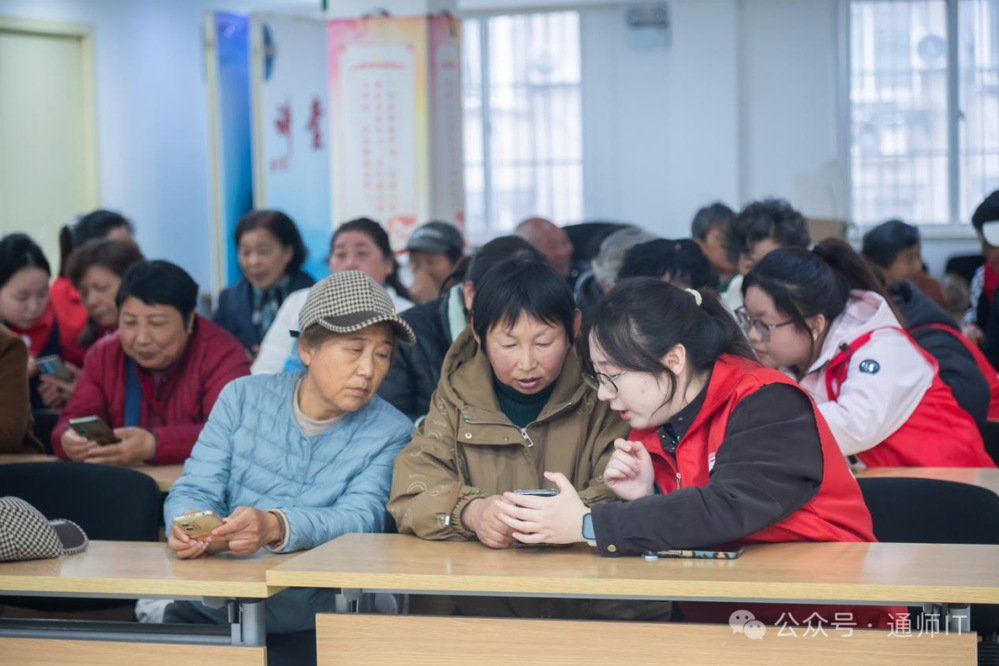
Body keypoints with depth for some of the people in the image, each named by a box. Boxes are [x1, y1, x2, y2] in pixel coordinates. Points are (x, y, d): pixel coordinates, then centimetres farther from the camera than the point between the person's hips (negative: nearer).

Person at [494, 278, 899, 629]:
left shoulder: (769, 406, -12)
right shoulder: (655, 431, 10)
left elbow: (728, 509, -26)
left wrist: (588, 526, -25)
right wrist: (647, 501, -11)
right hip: (725, 617, 6)